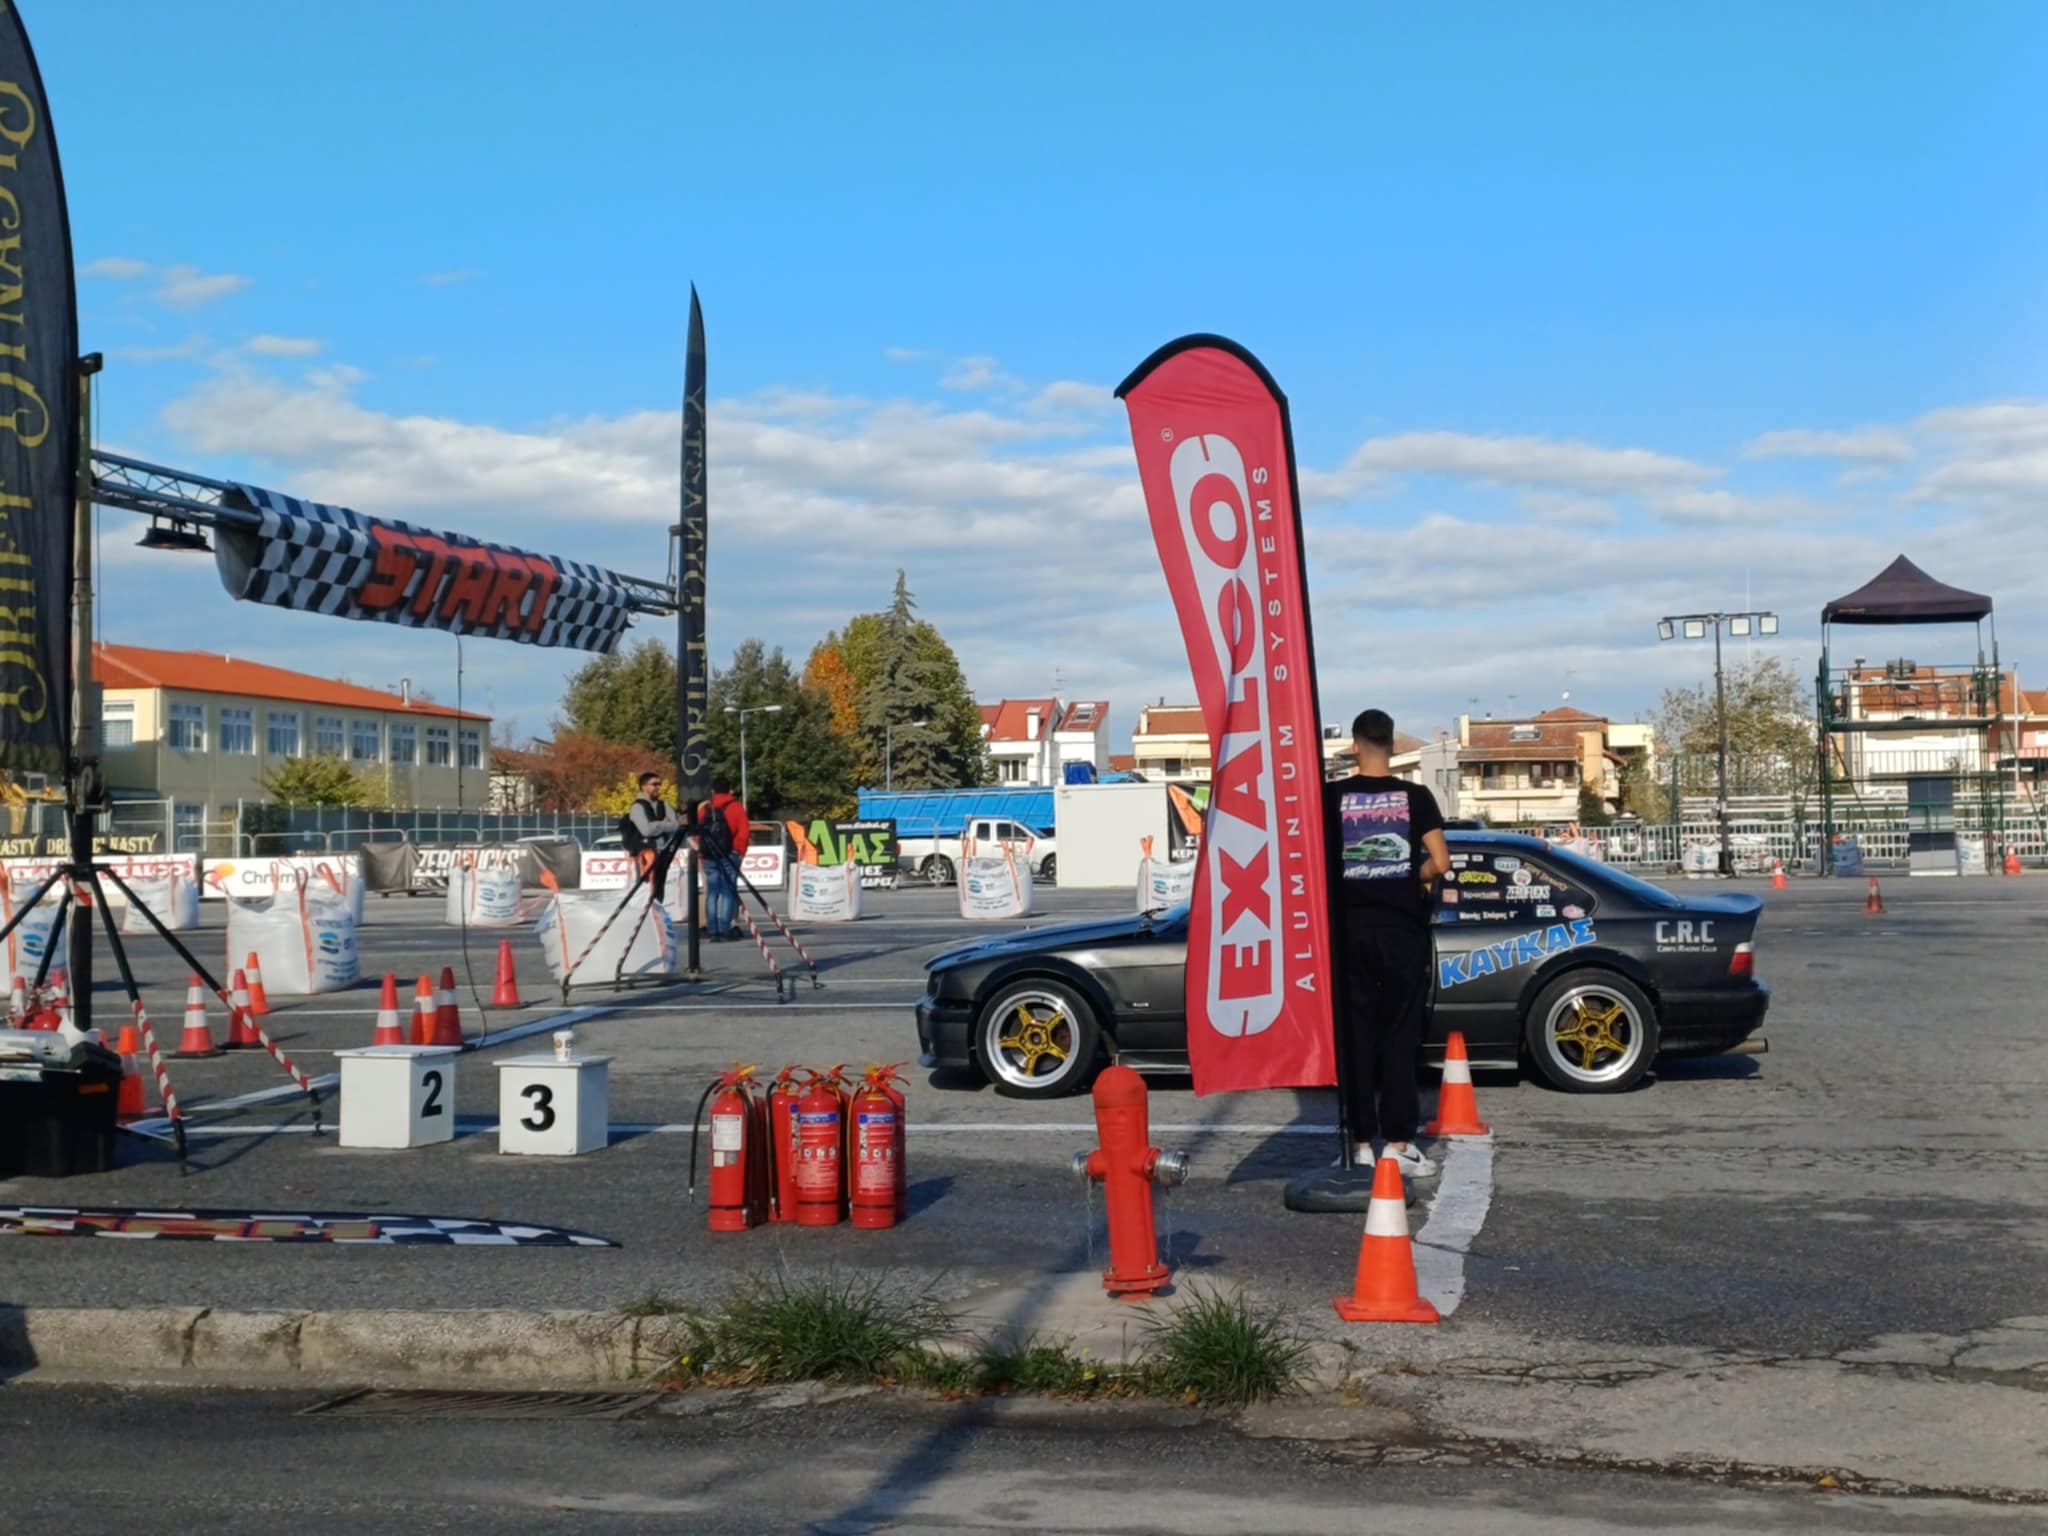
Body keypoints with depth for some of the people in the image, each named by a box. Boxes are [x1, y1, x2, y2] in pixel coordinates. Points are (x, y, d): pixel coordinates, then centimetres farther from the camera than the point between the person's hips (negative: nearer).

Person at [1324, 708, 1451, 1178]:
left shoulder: (1331, 797, -2)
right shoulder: (1415, 797, -2)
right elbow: (1440, 862, -8)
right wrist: (1409, 880, 10)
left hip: (1350, 929, 0)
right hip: (1402, 928, 0)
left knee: (1355, 1036, 6)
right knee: (1399, 1038, 4)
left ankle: (1360, 1144, 6)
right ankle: (1399, 1143, 3)